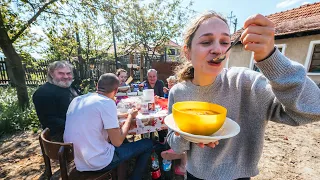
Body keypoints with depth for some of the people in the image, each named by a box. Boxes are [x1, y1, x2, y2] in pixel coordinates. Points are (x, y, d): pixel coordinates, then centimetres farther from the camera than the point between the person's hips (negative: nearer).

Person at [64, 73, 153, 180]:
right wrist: (130, 117, -6)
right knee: (148, 144, 5)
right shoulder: (107, 103, -20)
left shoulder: (77, 100, 2)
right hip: (99, 162, -7)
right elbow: (117, 142, -19)